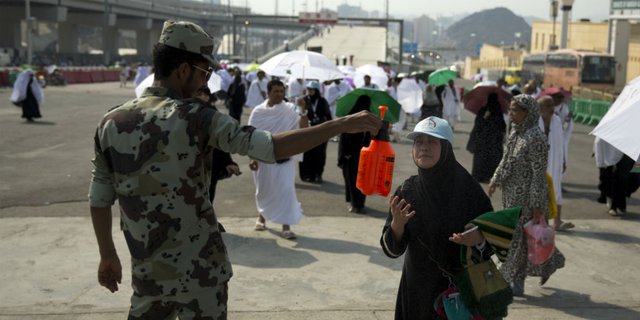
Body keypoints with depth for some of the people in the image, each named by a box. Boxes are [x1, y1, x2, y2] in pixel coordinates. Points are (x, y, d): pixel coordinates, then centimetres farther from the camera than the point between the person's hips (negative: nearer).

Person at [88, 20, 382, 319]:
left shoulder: (111, 122, -1)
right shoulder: (195, 118, -15)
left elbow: (99, 199, 6)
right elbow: (271, 147, -24)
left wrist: (108, 256, 19)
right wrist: (342, 124, -22)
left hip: (147, 270, 5)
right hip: (199, 271, -4)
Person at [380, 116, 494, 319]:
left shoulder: (467, 188, -11)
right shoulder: (406, 191, -8)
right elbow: (393, 250, -8)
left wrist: (479, 239, -23)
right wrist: (397, 223, -26)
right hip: (417, 288, 1)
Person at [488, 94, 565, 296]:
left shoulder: (535, 138, -21)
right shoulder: (515, 132, 5)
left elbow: (539, 174, -19)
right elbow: (505, 160, 16)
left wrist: (537, 205, -18)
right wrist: (496, 180, 7)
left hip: (526, 197, -8)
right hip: (512, 194, 8)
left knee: (518, 236, 1)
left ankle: (514, 281, 14)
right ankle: (549, 263, 37)